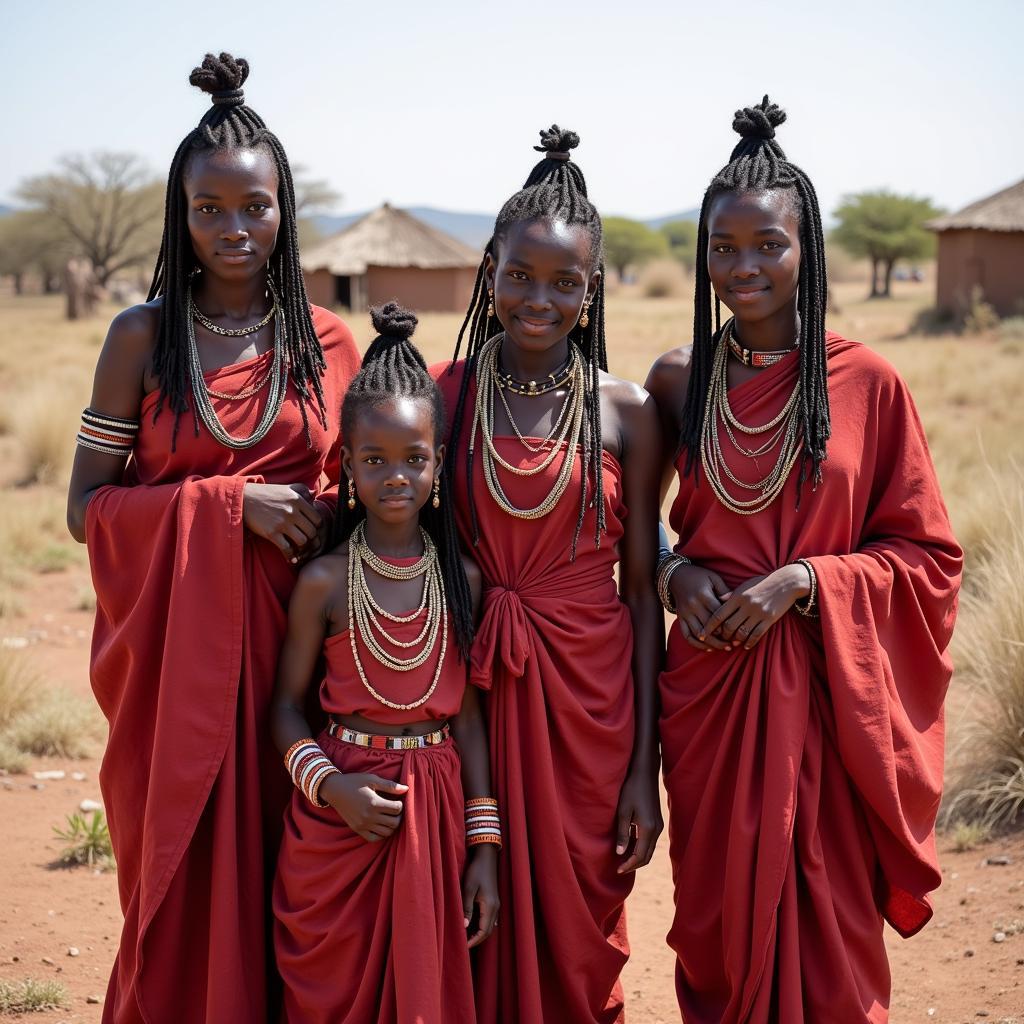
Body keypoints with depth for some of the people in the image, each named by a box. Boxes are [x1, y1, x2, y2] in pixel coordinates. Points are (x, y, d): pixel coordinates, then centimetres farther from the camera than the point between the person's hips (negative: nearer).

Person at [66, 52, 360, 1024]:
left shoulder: (329, 344, 4)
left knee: (282, 870, 6)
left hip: (289, 635, 2)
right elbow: (86, 505, -4)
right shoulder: (142, 338, -1)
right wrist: (227, 503, -14)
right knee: (185, 874, 5)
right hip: (177, 643, -1)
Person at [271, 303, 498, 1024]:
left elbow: (468, 714, 4)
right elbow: (289, 704, 1)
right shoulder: (325, 580, -5)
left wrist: (484, 846, 2)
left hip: (436, 803, 2)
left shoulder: (462, 577, 1)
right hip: (345, 808, -2)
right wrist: (327, 783, -18)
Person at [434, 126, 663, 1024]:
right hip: (469, 695, 1)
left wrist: (645, 767, -3)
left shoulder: (624, 413, -2)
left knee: (576, 939, 8)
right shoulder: (441, 395, 0)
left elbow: (641, 592, 0)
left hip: (587, 698, 0)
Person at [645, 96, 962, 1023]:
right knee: (716, 920, 10)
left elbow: (926, 554, -2)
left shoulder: (868, 384, -6)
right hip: (708, 684, 3)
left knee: (825, 921, 5)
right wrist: (676, 573, -6)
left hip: (825, 688, -2)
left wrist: (805, 580, -15)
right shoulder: (678, 381, 3)